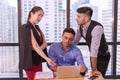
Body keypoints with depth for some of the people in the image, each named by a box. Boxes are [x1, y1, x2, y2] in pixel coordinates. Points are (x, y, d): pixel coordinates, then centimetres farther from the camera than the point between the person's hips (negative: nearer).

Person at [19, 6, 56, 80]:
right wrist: (47, 59, -32)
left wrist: (39, 48, -17)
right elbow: (35, 46, -24)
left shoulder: (37, 28, 14)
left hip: (38, 60, 8)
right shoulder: (27, 28, -14)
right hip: (30, 61, -8)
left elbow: (44, 43, 6)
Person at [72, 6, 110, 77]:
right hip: (93, 56, 6)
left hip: (103, 57, -6)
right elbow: (74, 41, 4)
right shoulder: (80, 26, -11)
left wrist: (94, 69, -37)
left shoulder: (96, 28, -34)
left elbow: (94, 49, -37)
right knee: (93, 76, 13)